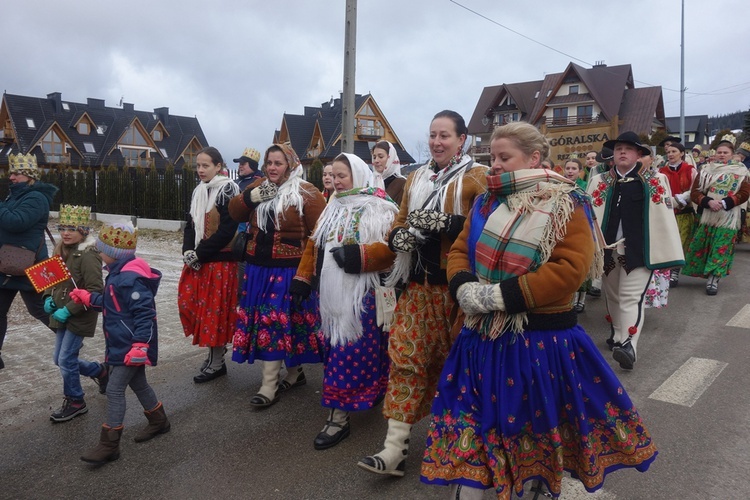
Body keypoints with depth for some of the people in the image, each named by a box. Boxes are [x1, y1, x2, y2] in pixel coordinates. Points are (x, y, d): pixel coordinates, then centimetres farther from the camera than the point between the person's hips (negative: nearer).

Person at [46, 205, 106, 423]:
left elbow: (95, 291, -24)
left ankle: (75, 402, 17)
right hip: (62, 315, 9)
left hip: (80, 316, -9)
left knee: (66, 359, -3)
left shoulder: (87, 256, -21)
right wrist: (49, 298, 1)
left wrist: (68, 310, -23)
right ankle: (100, 371, 38)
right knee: (59, 359, 16)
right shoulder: (61, 251, 5)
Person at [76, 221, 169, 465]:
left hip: (130, 347, -11)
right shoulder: (119, 274, 8)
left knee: (114, 389, -5)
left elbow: (145, 313, -28)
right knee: (138, 383, 21)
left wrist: (140, 345, -29)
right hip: (122, 345, 11)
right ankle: (159, 421, 40)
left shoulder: (130, 279, -25)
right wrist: (87, 298, 26)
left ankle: (109, 445, 4)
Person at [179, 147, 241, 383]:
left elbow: (227, 229, -17)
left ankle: (216, 363, 12)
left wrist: (199, 253, -16)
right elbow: (190, 224, 12)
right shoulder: (198, 191, 13)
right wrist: (188, 251, -6)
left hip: (220, 260, -7)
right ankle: (215, 347, 24)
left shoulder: (228, 190, -10)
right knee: (188, 302, 7)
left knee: (215, 309, -2)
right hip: (198, 259, 7)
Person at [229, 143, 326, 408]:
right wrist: (252, 196, -9)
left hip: (288, 270, -6)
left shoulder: (306, 193, -7)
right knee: (263, 322, 10)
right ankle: (294, 373, 26)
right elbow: (234, 212, 9)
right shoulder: (258, 186, 13)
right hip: (259, 267, 7)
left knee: (274, 322, -5)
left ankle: (269, 386, 5)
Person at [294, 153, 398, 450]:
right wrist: (303, 277, 12)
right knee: (336, 346, 12)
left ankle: (339, 416, 1)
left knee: (349, 350, -6)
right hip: (331, 291, 7)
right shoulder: (333, 207, 16)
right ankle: (363, 396, 30)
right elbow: (314, 244, 18)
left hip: (361, 293, -7)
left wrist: (359, 255, -26)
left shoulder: (379, 208, -6)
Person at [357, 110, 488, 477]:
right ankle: (395, 446, 4)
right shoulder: (416, 178, 15)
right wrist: (399, 236, -3)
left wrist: (446, 223, -24)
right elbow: (400, 222, 20)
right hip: (417, 282, 5)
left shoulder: (476, 176, -3)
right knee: (406, 356, 0)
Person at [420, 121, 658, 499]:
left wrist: (502, 296, -23)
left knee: (538, 430, 14)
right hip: (483, 337, 5)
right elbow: (459, 251, 9)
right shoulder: (488, 202, 8)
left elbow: (570, 268, -20)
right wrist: (465, 289, -13)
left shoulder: (565, 204, -8)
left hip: (540, 340, -4)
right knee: (468, 424, 10)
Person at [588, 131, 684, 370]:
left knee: (631, 297, -10)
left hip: (638, 250, -4)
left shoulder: (655, 181, -1)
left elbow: (665, 218, -2)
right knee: (612, 295, 15)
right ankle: (617, 335, 31)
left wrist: (668, 252, -5)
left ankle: (628, 346, -16)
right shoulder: (599, 182, 6)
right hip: (607, 249, 4)